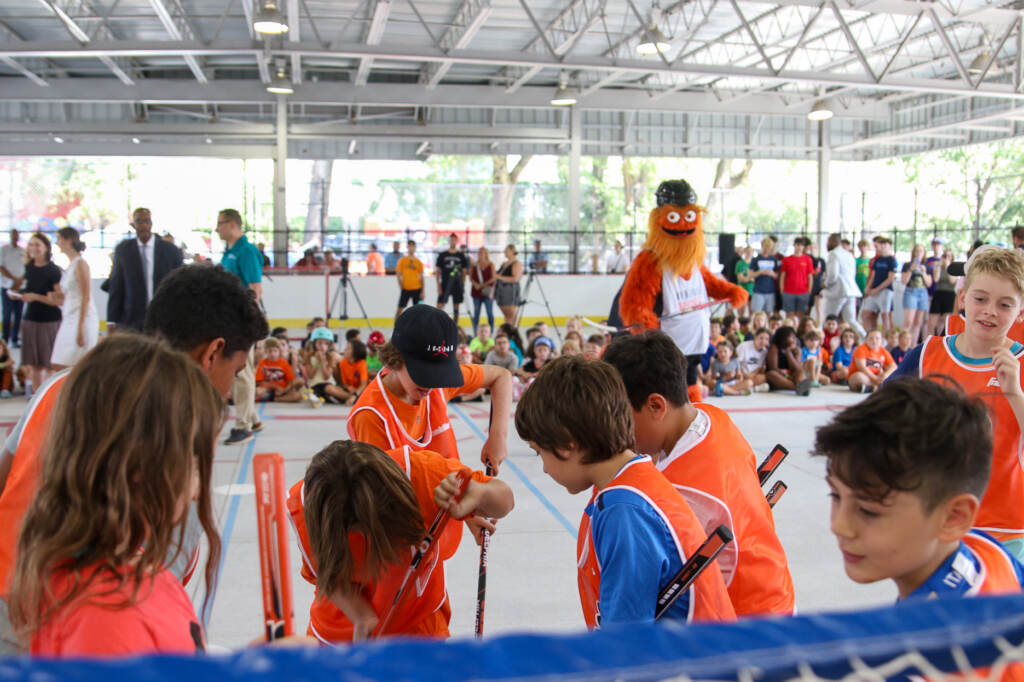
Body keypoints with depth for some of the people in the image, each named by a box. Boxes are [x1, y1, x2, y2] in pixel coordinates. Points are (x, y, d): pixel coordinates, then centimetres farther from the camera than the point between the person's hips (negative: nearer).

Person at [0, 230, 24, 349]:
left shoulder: (23, 251, 10)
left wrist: (20, 281, -7)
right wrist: (14, 279, -12)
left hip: (20, 287, 3)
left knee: (18, 314, 3)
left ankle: (15, 339, 9)